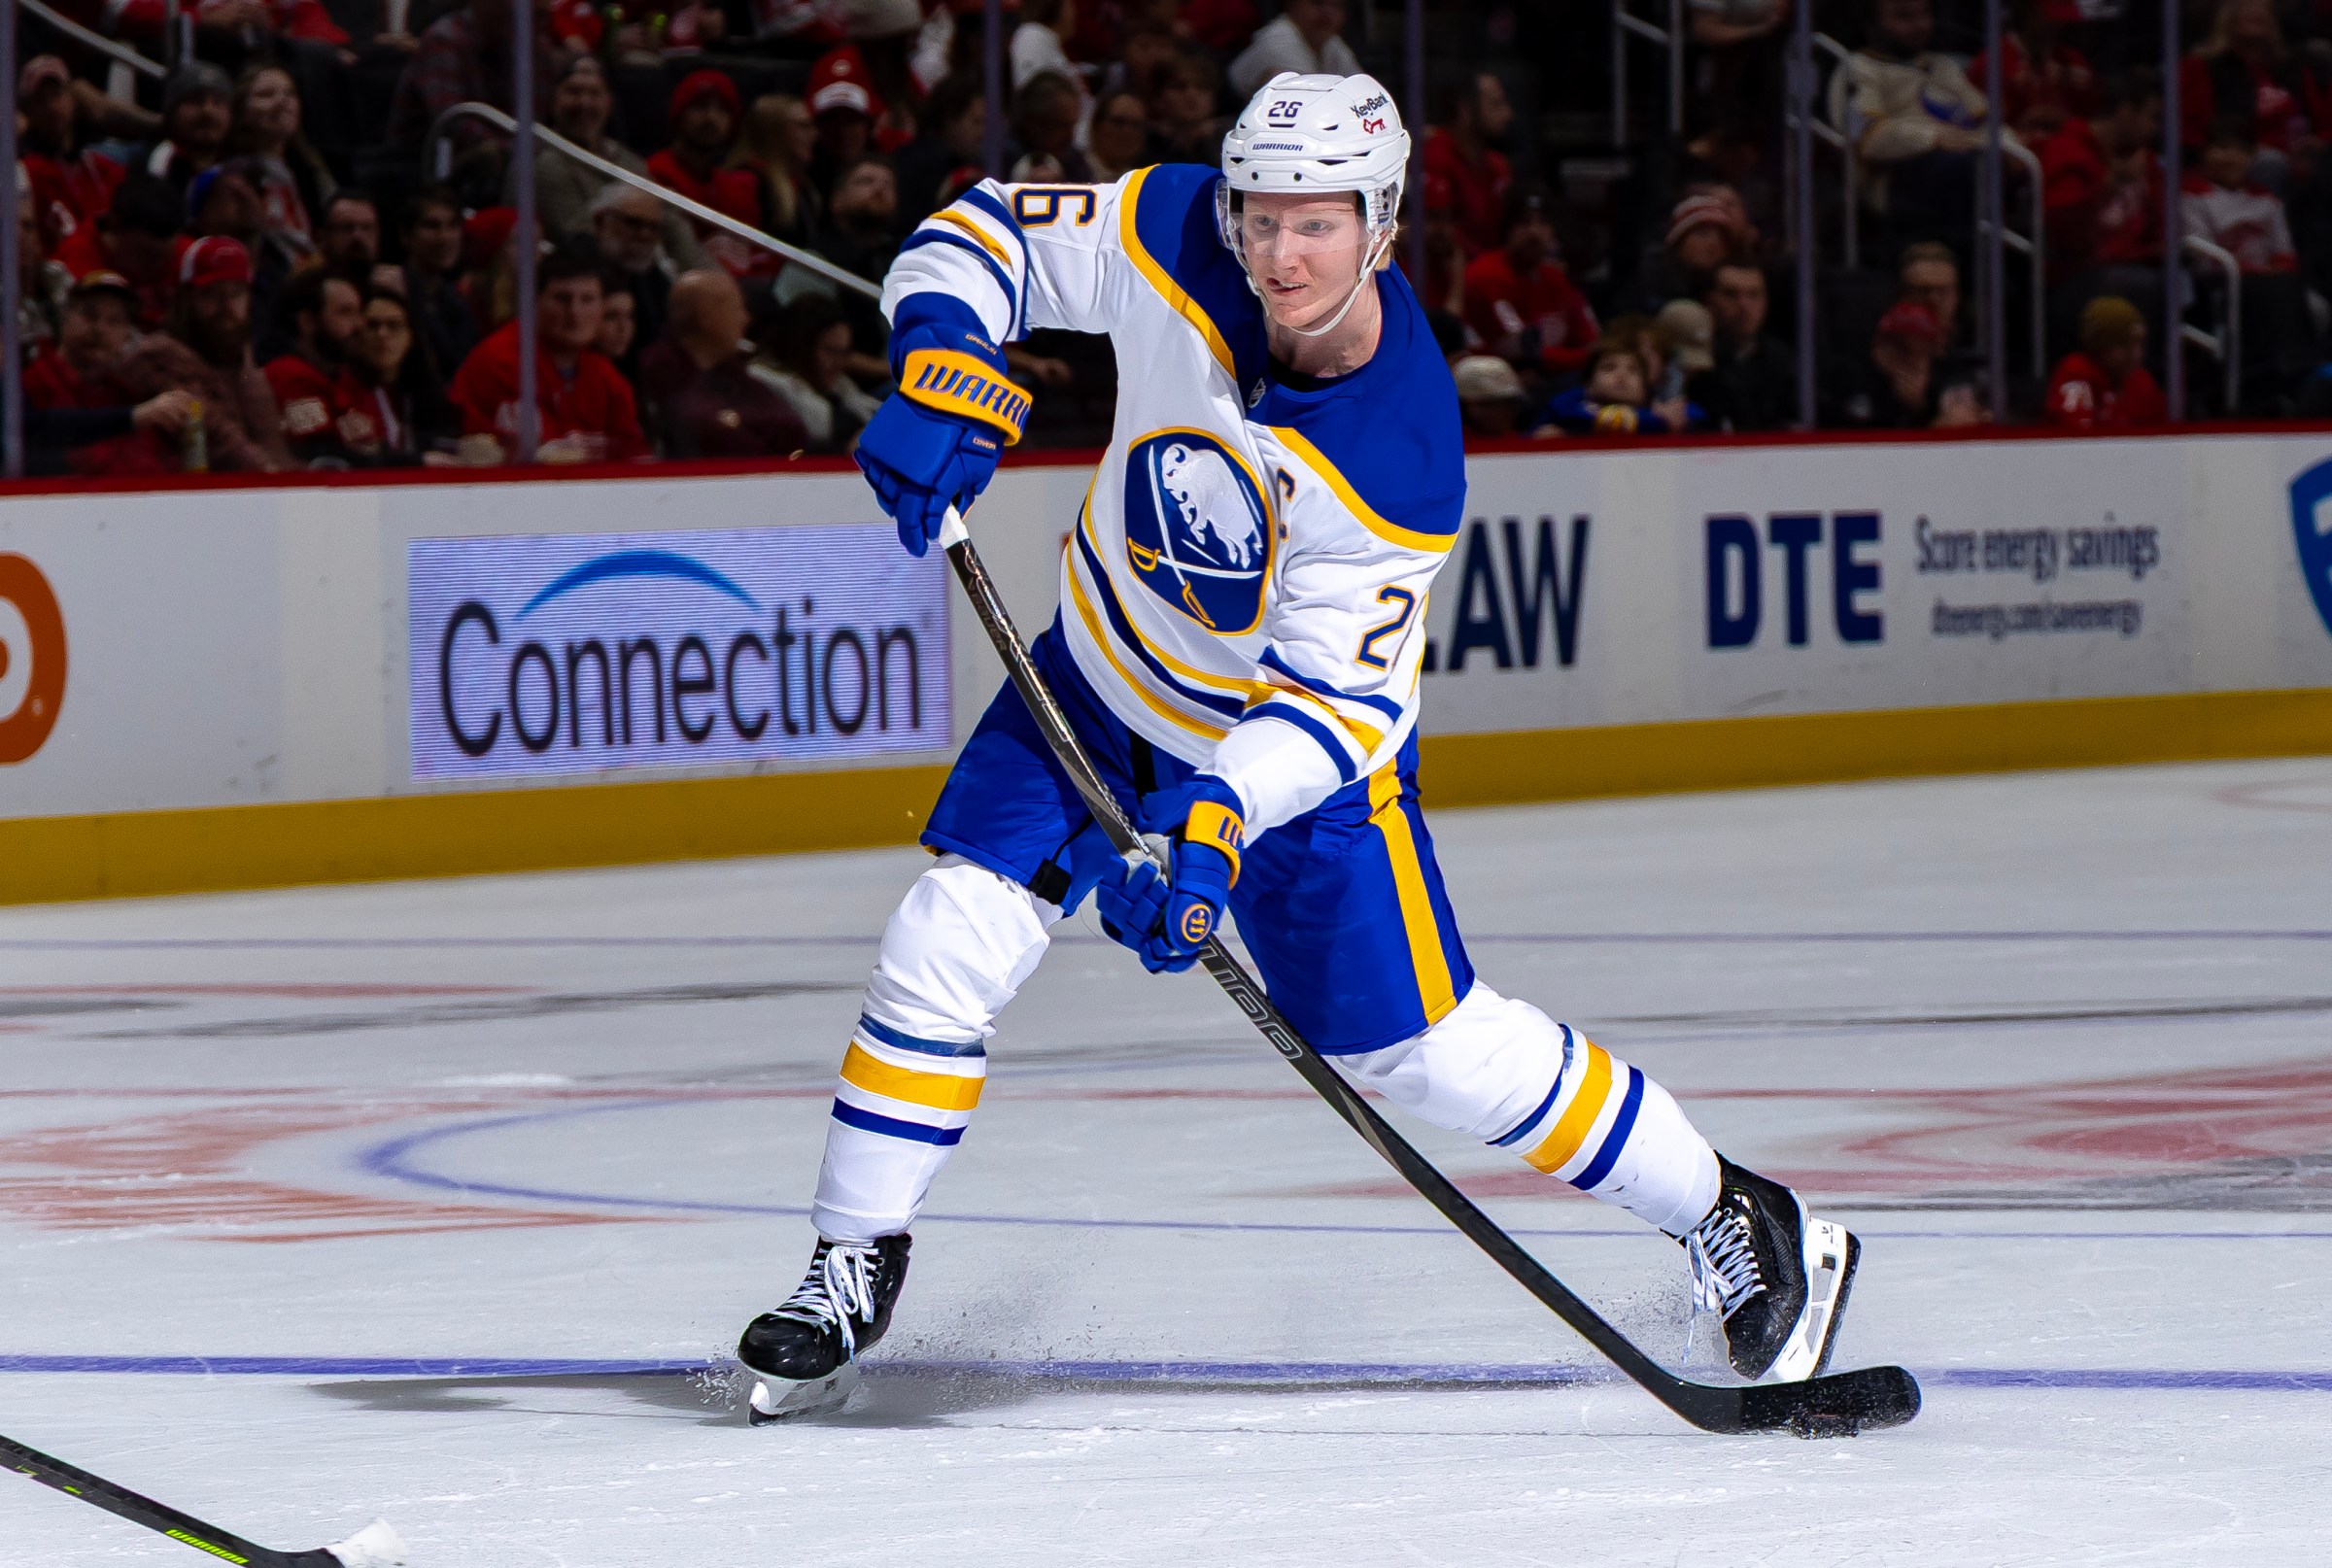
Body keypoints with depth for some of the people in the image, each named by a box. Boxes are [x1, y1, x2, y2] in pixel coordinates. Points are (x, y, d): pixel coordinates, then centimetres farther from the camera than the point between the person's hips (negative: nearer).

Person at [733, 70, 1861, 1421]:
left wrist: (1217, 826, -45)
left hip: (1302, 738, -3)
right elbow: (986, 233, -10)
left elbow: (1329, 701, -30)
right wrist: (943, 369, -30)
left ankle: (1736, 1222, 15)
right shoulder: (1175, 239, -23)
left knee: (1428, 1047, -2)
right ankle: (856, 1268, 4)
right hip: (1105, 685, 3)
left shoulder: (1402, 467, -32)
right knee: (951, 942, -12)